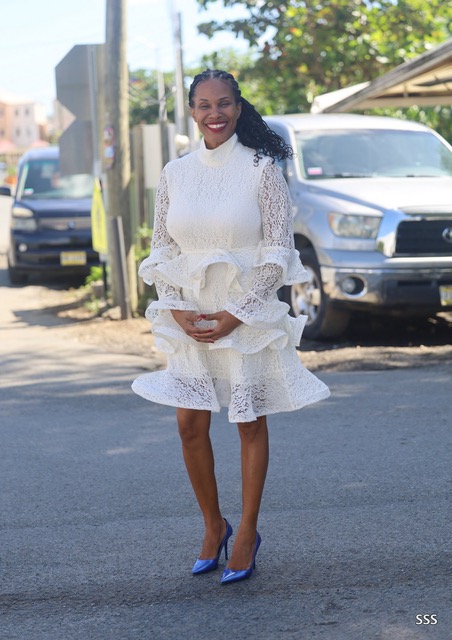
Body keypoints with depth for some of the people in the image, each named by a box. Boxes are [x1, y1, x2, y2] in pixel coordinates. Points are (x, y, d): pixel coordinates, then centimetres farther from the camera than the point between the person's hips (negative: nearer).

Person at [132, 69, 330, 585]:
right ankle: (213, 527, 21)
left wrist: (236, 315, -13)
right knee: (190, 425, 2)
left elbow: (280, 250, -7)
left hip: (248, 315, -3)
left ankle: (247, 534, 16)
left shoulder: (261, 169, -5)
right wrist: (178, 310, -7)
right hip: (189, 317, 3)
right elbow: (160, 250, 8)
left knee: (250, 422, 4)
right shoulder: (175, 174, 5)